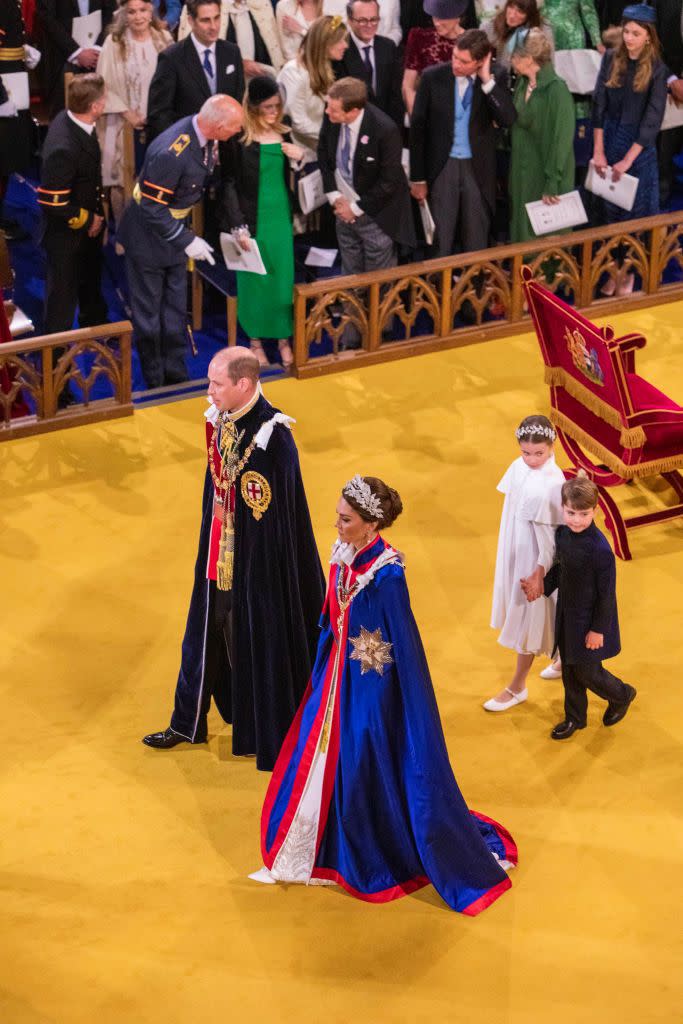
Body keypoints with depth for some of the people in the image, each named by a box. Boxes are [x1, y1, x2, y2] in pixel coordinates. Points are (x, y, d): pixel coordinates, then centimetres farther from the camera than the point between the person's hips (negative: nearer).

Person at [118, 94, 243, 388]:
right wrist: (186, 240, -27)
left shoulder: (205, 136, -11)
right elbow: (152, 208, -29)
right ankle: (155, 381, 25)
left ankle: (176, 375, 31)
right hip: (148, 237, -8)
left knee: (175, 309, 18)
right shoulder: (170, 154, -36)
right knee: (148, 311, 11)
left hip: (173, 231, 8)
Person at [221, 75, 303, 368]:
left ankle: (284, 339, 21)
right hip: (253, 220, -4)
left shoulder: (286, 134, 3)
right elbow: (229, 184, -9)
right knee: (254, 279, 7)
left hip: (282, 218, 4)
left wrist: (301, 158, -11)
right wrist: (239, 227, -13)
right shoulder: (239, 139, -11)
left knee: (283, 277, 8)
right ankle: (255, 339, 21)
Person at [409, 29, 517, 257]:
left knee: (477, 243, 9)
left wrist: (487, 80, -20)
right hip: (442, 167, -1)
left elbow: (508, 119, -18)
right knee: (441, 241, 5)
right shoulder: (433, 77, -6)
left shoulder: (494, 82, -3)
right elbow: (418, 127, -2)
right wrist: (417, 177, -2)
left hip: (478, 169, 1)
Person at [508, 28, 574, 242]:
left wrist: (552, 184, -21)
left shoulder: (556, 90, -19)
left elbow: (561, 138, -20)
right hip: (522, 174, 7)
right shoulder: (522, 84, 4)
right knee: (523, 232, 15)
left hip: (545, 175, -7)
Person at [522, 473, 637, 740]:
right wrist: (544, 586, -3)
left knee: (587, 673, 10)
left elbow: (607, 593, -20)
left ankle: (622, 696, 39)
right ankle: (575, 718, 39)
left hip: (590, 618, -6)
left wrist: (598, 629, -14)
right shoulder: (562, 533, -10)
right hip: (567, 613, 6)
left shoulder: (600, 549, -30)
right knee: (569, 670, 19)